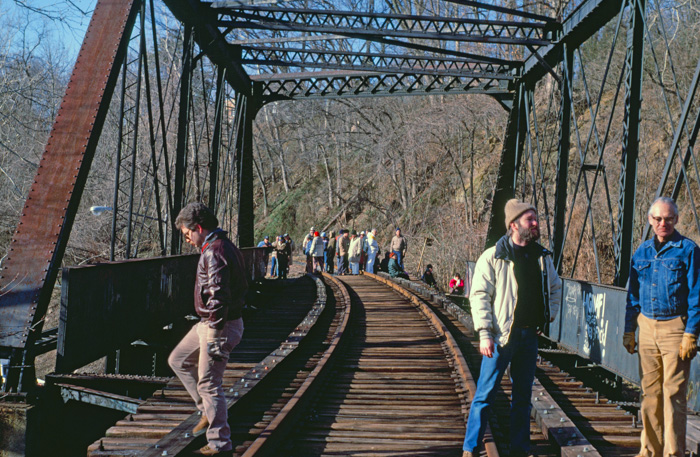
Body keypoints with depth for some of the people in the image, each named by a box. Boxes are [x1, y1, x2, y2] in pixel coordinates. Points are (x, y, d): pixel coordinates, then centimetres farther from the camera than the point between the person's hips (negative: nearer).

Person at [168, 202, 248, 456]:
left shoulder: (214, 252, -20)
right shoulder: (226, 247, 12)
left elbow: (219, 296, -27)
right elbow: (241, 287, 20)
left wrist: (215, 335, -25)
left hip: (218, 327, -11)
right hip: (208, 323, 11)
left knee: (209, 383, -3)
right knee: (178, 360, 20)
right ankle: (208, 411, 23)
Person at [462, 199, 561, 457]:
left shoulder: (542, 256, 8)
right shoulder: (493, 257, -9)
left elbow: (555, 287, 25)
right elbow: (479, 295, -10)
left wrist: (551, 313, 13)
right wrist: (485, 333, -15)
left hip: (529, 336, 5)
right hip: (502, 336, -5)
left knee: (523, 394, 13)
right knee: (485, 393, -1)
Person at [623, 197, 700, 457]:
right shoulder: (642, 252, 11)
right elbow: (633, 294, 17)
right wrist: (629, 330, 13)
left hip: (675, 328, -5)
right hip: (647, 328, 5)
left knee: (673, 394, -4)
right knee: (650, 392, 9)